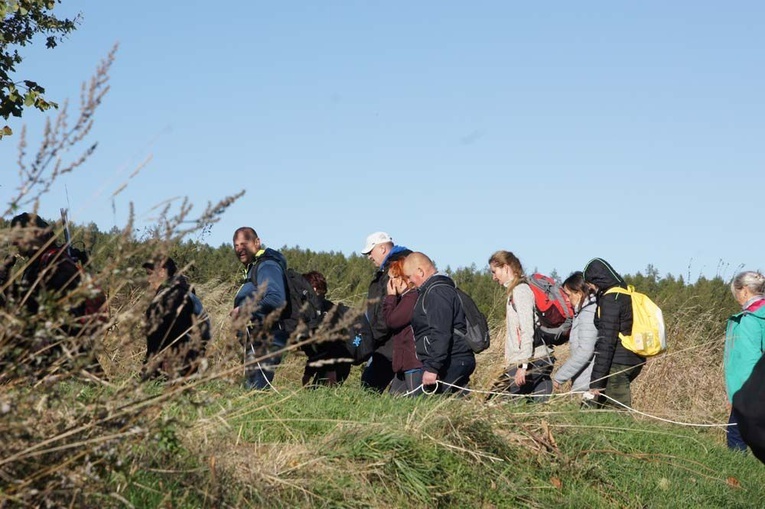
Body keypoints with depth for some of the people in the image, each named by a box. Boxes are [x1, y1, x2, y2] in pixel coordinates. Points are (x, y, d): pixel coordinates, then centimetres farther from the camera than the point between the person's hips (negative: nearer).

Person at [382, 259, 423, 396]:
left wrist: (390, 296, -5)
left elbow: (391, 320, -16)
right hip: (406, 362, 11)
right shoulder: (407, 296, 18)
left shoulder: (412, 297, -16)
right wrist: (392, 297, 11)